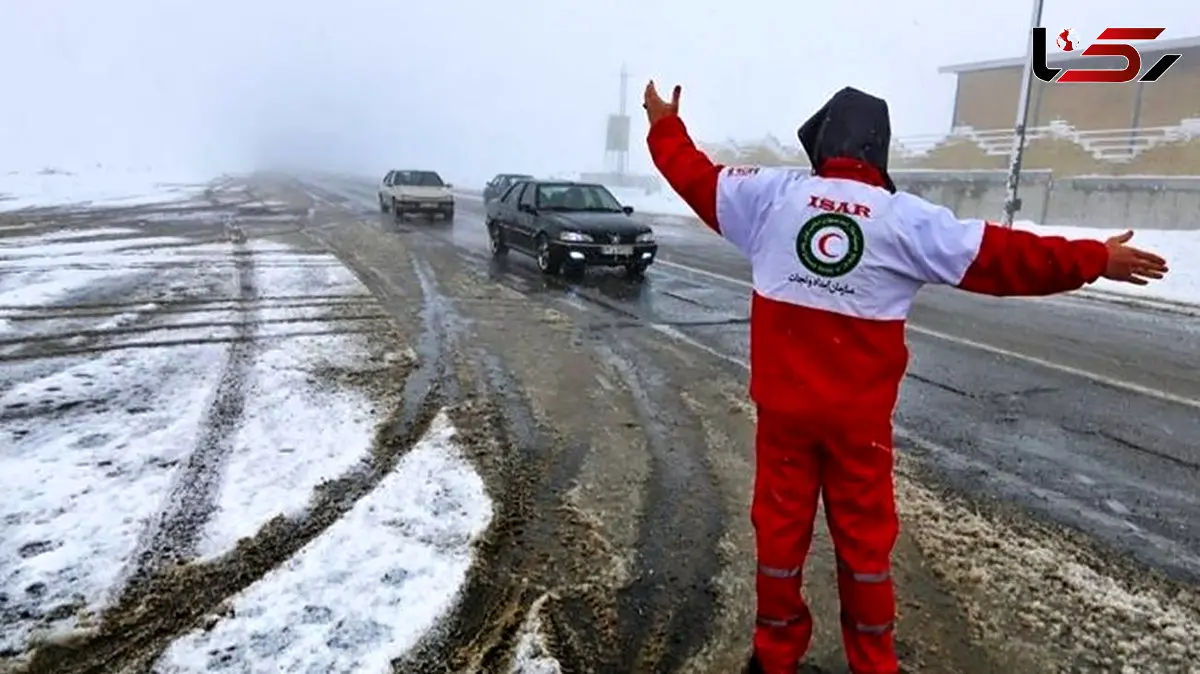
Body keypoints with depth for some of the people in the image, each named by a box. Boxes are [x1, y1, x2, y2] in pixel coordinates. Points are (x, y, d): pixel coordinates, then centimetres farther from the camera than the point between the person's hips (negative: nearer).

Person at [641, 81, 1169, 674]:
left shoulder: (773, 194, -5)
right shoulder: (908, 220, -7)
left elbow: (697, 177, 7)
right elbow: (1005, 256, -2)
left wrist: (664, 125, 23)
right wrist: (1096, 260, 11)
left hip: (784, 405, 1)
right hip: (859, 415, 0)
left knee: (780, 527, 13)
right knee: (864, 538, 15)